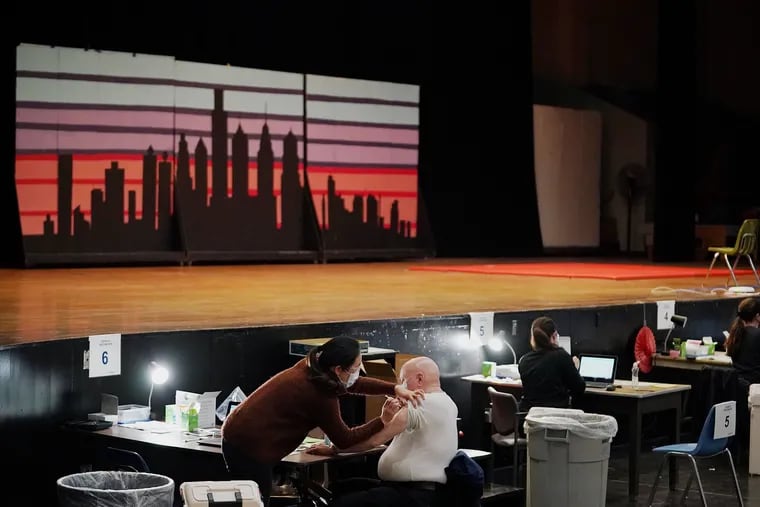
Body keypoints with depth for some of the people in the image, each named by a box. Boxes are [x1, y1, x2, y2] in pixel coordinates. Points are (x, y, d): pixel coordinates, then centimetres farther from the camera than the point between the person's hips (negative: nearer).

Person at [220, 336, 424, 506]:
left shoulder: (311, 367, 2)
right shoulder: (320, 396, -21)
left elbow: (354, 384, 15)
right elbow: (345, 439, -8)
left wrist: (395, 388, 5)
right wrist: (383, 421, -5)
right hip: (250, 448, -9)